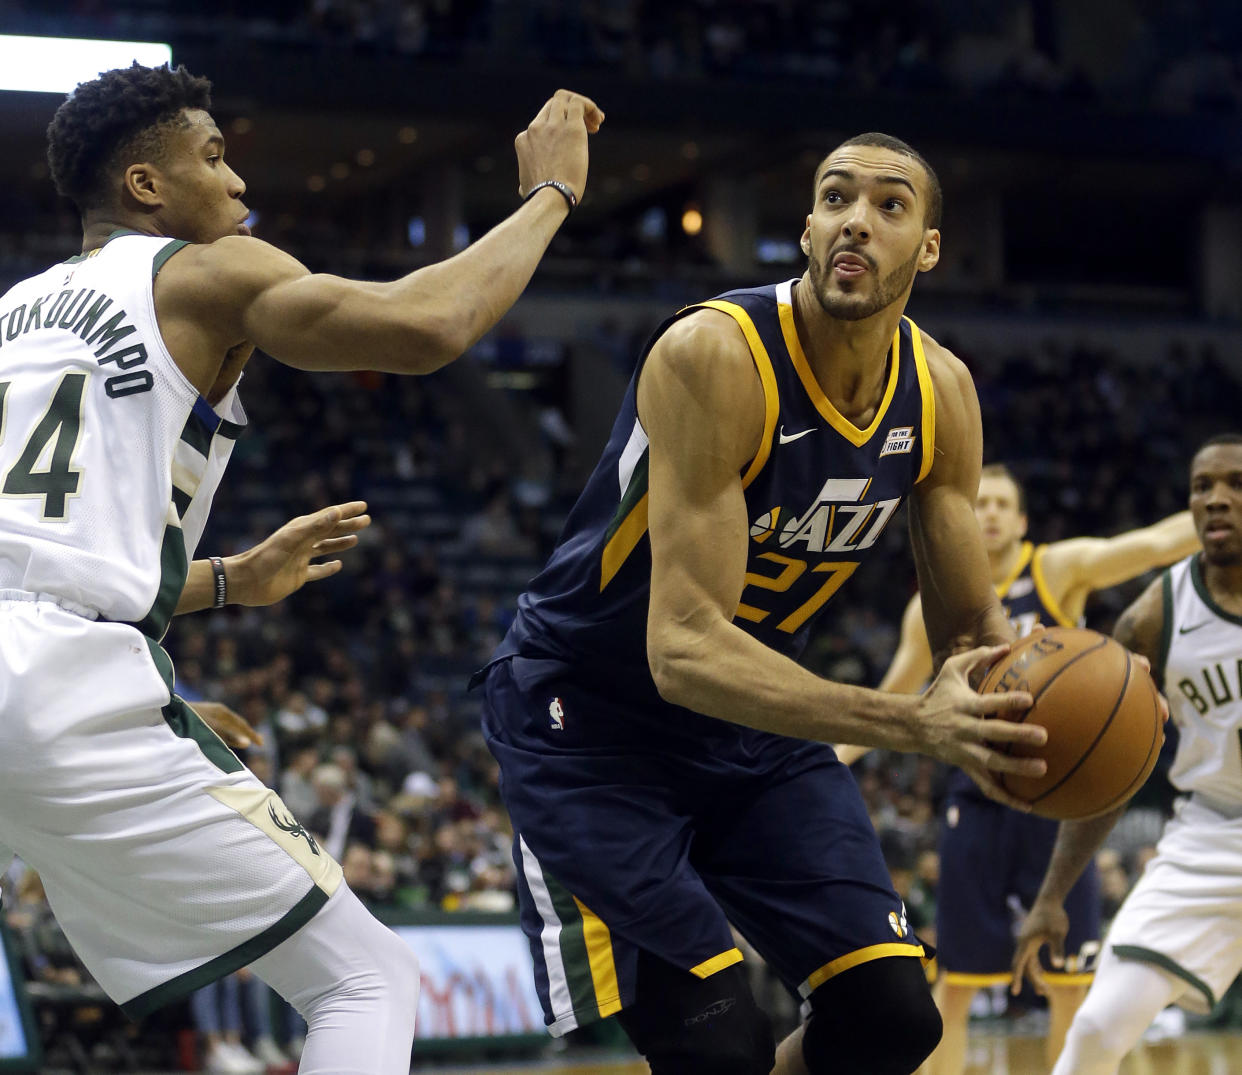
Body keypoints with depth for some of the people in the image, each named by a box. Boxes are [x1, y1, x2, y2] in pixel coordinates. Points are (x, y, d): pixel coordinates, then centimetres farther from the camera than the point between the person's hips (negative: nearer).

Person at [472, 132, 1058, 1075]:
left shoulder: (941, 394, -8)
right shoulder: (714, 357, -28)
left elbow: (972, 626, 1)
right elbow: (685, 651, -35)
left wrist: (1042, 704, -24)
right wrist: (913, 725, -45)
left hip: (756, 717, 7)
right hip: (590, 717, -6)